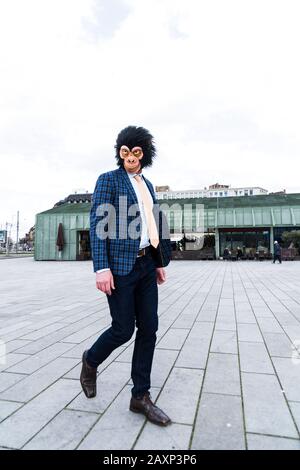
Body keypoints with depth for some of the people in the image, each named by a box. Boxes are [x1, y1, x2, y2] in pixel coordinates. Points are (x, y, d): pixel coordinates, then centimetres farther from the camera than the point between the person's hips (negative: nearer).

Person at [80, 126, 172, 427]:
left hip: (146, 264, 7)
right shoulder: (108, 180, -3)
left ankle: (140, 397, 21)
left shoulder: (147, 184, 17)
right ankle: (91, 361, 32)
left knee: (149, 329, 6)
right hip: (120, 264, -6)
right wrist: (101, 269, -18)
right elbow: (97, 225, -10)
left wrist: (159, 262, 15)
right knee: (124, 329, 0)